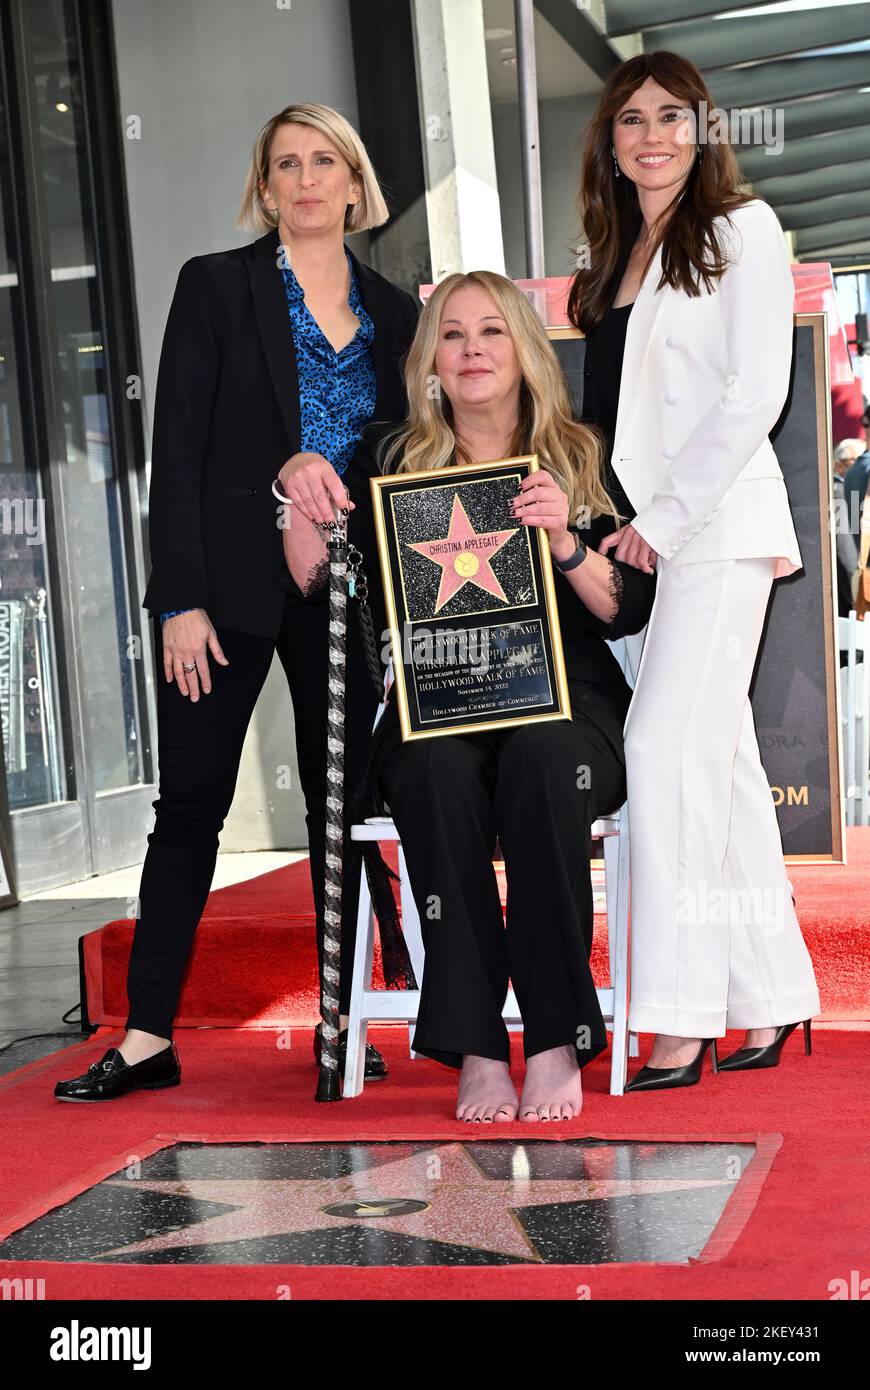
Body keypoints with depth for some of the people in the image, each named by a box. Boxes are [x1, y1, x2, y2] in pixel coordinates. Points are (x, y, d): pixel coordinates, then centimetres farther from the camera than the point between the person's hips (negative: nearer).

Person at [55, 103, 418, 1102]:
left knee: (344, 800, 5)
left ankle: (344, 1021, 14)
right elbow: (177, 450, -5)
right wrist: (183, 600, -12)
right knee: (191, 799, -2)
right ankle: (148, 1037, 4)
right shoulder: (216, 285, 2)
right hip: (231, 576, -3)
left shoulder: (393, 311, 13)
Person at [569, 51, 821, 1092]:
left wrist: (665, 518, -15)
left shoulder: (741, 229, -1)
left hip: (720, 521, -7)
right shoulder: (617, 252, 19)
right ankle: (769, 1005, 13)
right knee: (721, 759, 7)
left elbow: (755, 393, -10)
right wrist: (609, 521, 8)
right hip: (647, 531, 7)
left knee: (669, 745, -16)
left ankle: (681, 1024, -13)